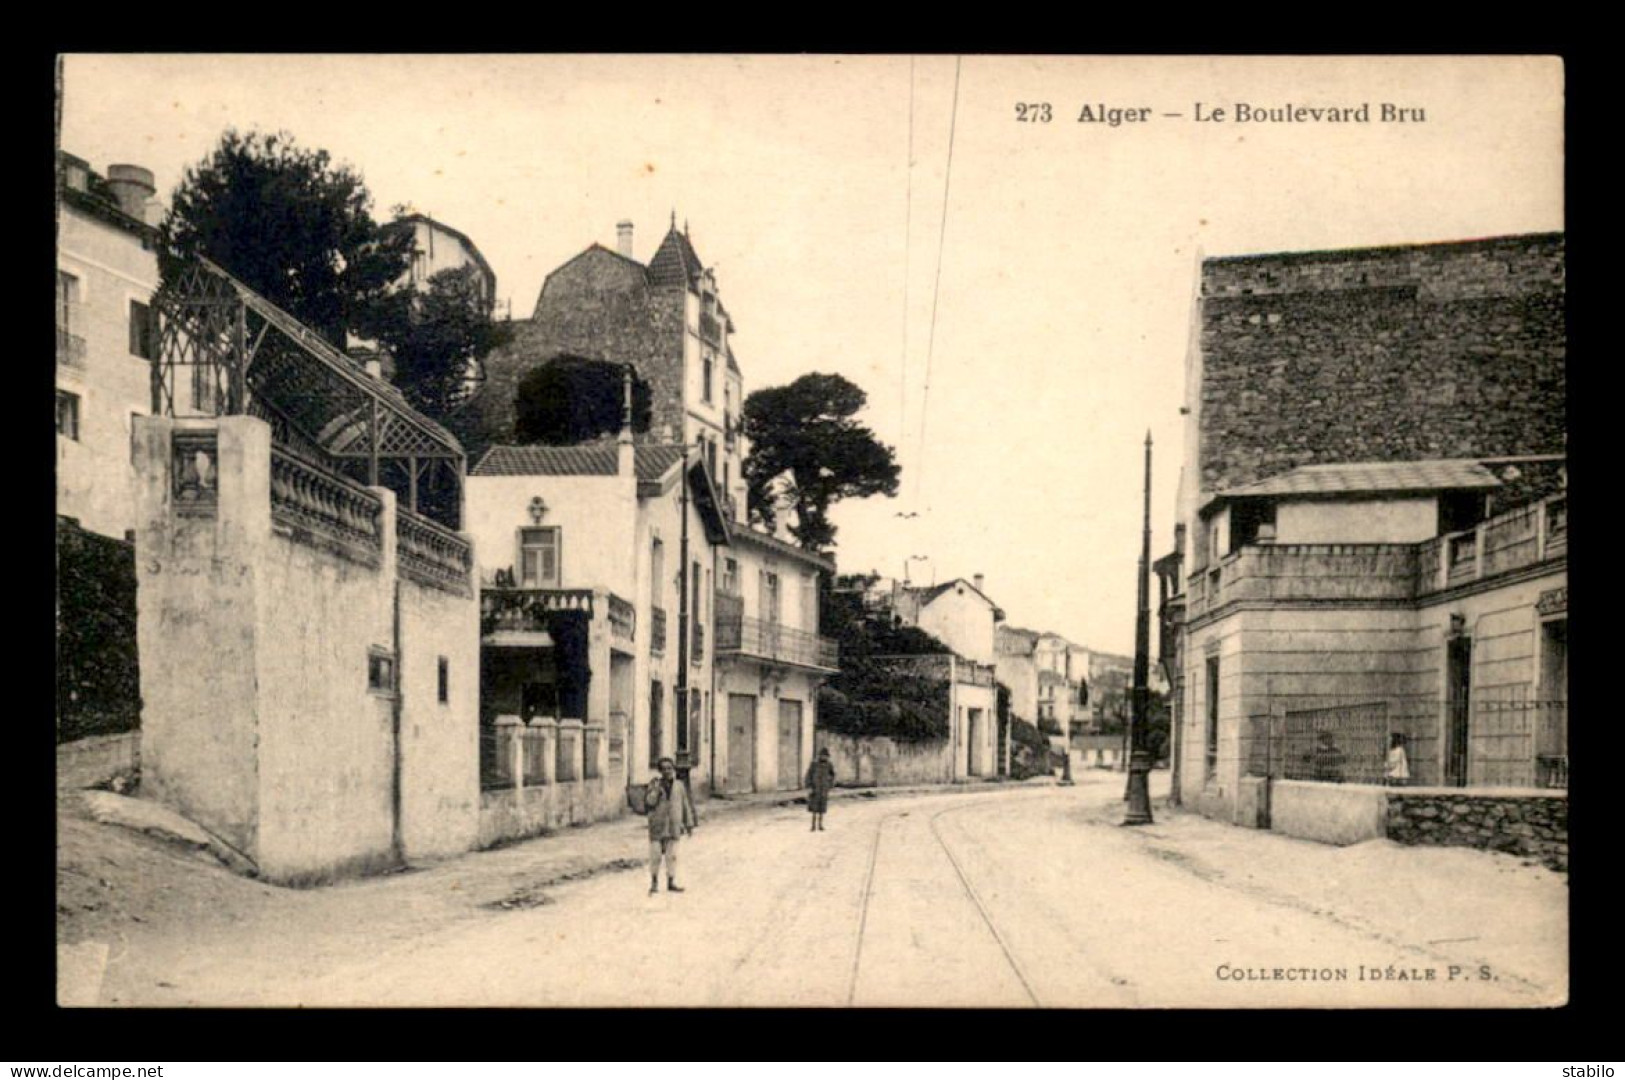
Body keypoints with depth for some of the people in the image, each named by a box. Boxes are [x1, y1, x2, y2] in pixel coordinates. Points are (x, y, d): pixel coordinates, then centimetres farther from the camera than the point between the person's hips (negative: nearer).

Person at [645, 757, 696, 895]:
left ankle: (671, 883, 15)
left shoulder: (680, 786, 2)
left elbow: (686, 805, 8)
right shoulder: (654, 784, -2)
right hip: (657, 826, -2)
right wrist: (656, 789, -24)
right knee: (655, 855, 0)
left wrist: (690, 824, 9)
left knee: (672, 855, 6)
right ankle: (654, 882, 15)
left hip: (673, 826, 2)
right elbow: (648, 802, -12)